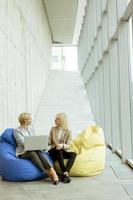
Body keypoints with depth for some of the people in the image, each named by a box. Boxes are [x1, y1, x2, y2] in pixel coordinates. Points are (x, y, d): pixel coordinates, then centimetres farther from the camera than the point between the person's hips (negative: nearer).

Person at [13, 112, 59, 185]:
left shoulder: (31, 129, 16)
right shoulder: (16, 131, -3)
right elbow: (23, 143, -16)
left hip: (33, 150, 4)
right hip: (23, 153, -4)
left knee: (39, 152, -31)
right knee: (32, 153, -37)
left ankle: (52, 171, -48)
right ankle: (48, 173, -43)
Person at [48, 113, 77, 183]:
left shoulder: (68, 132, 3)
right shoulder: (53, 129, 11)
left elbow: (68, 146, -8)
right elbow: (49, 142, 7)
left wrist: (62, 145, -29)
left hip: (62, 152, 0)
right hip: (53, 152, 0)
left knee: (73, 154, -30)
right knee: (58, 149, -35)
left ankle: (65, 173, -46)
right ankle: (65, 173, -45)